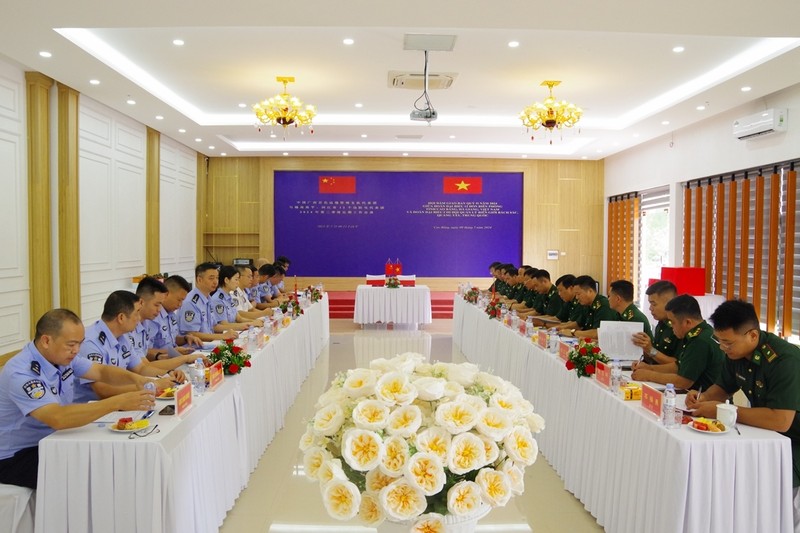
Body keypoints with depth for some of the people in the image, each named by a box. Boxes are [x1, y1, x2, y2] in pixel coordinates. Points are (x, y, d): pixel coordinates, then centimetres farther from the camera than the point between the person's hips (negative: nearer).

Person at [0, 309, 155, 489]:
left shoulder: (62, 356, -2)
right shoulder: (21, 373, -27)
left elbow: (102, 372, 8)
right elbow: (58, 418, -39)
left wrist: (134, 378, -14)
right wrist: (118, 402, -42)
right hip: (16, 457, -8)